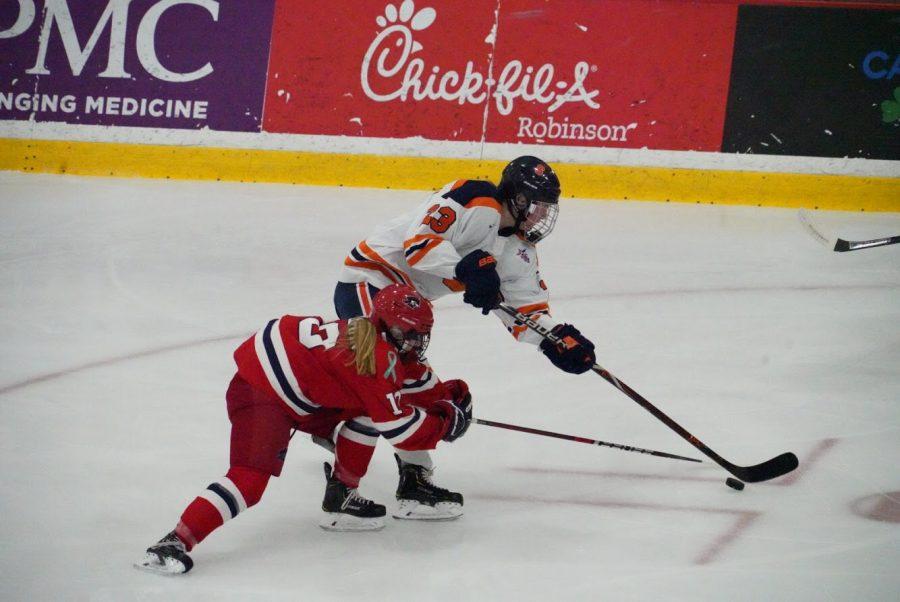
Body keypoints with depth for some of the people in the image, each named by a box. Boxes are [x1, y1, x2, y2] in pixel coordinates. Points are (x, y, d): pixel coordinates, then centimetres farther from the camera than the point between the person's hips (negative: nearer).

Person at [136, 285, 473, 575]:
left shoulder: (384, 341, 8)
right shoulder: (377, 360, -20)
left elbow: (414, 379, 25)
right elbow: (398, 428, -17)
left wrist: (449, 394, 15)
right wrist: (444, 422, -7)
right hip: (259, 391, -10)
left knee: (367, 413, 12)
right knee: (251, 477, -25)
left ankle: (340, 499, 20)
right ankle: (174, 544, -30)